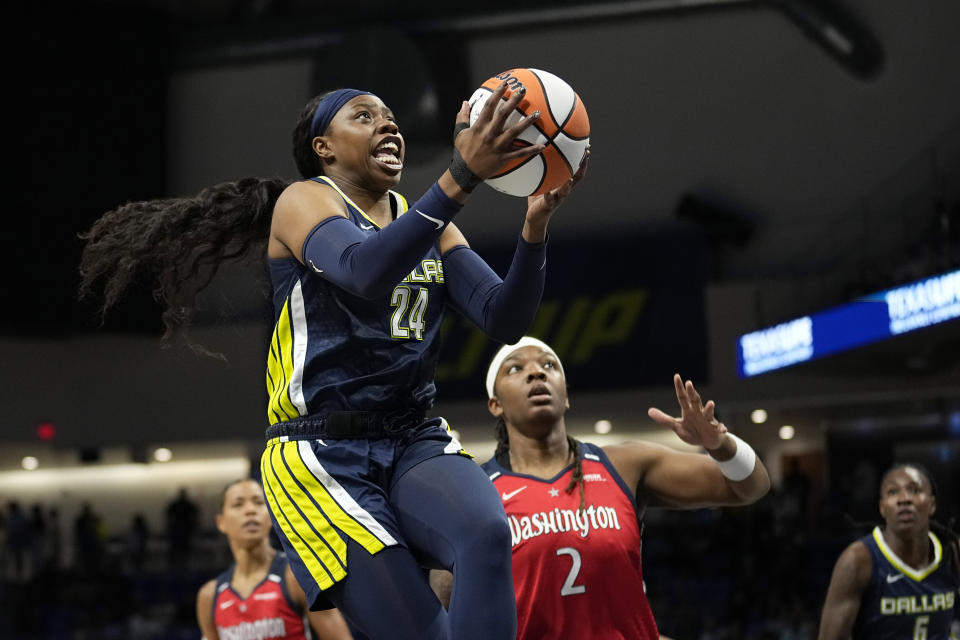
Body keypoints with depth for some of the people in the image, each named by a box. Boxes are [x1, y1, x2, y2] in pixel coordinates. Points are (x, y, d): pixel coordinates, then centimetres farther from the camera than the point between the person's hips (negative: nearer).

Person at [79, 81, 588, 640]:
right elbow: (365, 272, -26)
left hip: (414, 441, 5)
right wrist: (462, 178, -35)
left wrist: (535, 225, -15)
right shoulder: (303, 201, -3)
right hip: (322, 456, -5)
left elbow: (505, 320, 2)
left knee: (488, 534, -29)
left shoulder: (429, 222, 15)